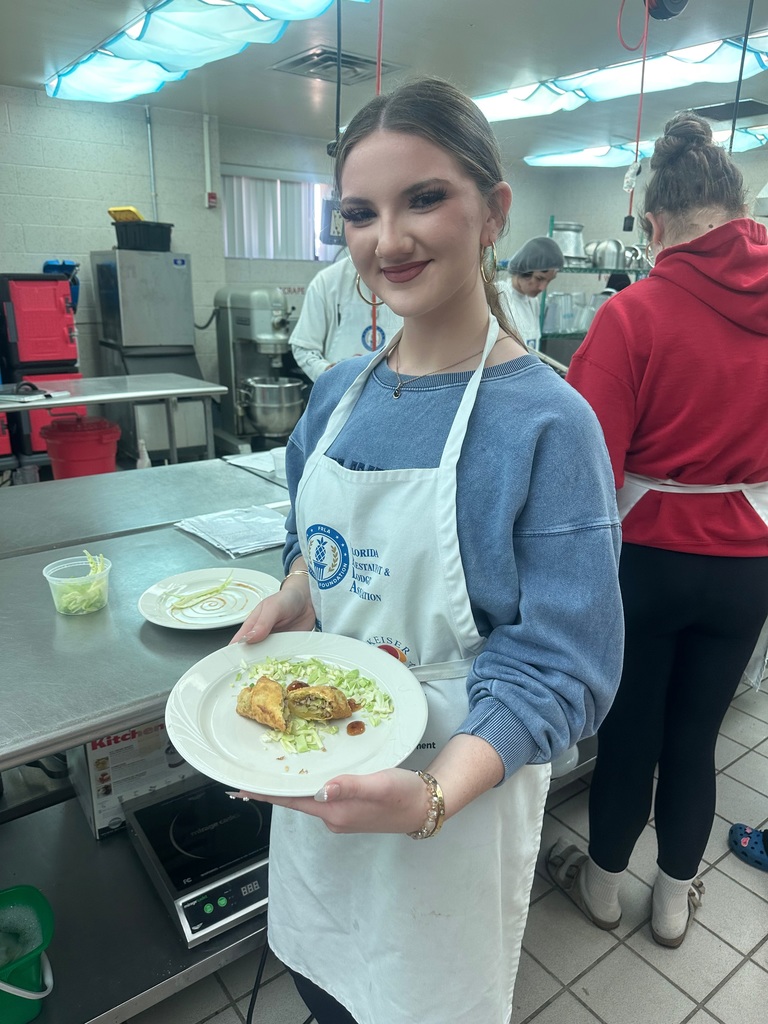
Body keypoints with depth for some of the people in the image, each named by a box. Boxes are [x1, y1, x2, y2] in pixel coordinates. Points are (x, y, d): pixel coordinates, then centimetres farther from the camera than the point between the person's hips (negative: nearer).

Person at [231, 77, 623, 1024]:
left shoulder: (548, 424, -20)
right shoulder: (338, 392, -2)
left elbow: (556, 668, -20)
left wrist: (431, 797, -33)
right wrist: (291, 596, -9)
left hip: (455, 782, -4)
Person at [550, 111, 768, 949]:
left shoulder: (636, 313, -17)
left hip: (648, 556, -3)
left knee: (628, 729, 16)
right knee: (695, 735, 19)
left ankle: (604, 883, 41)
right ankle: (674, 899, 41)